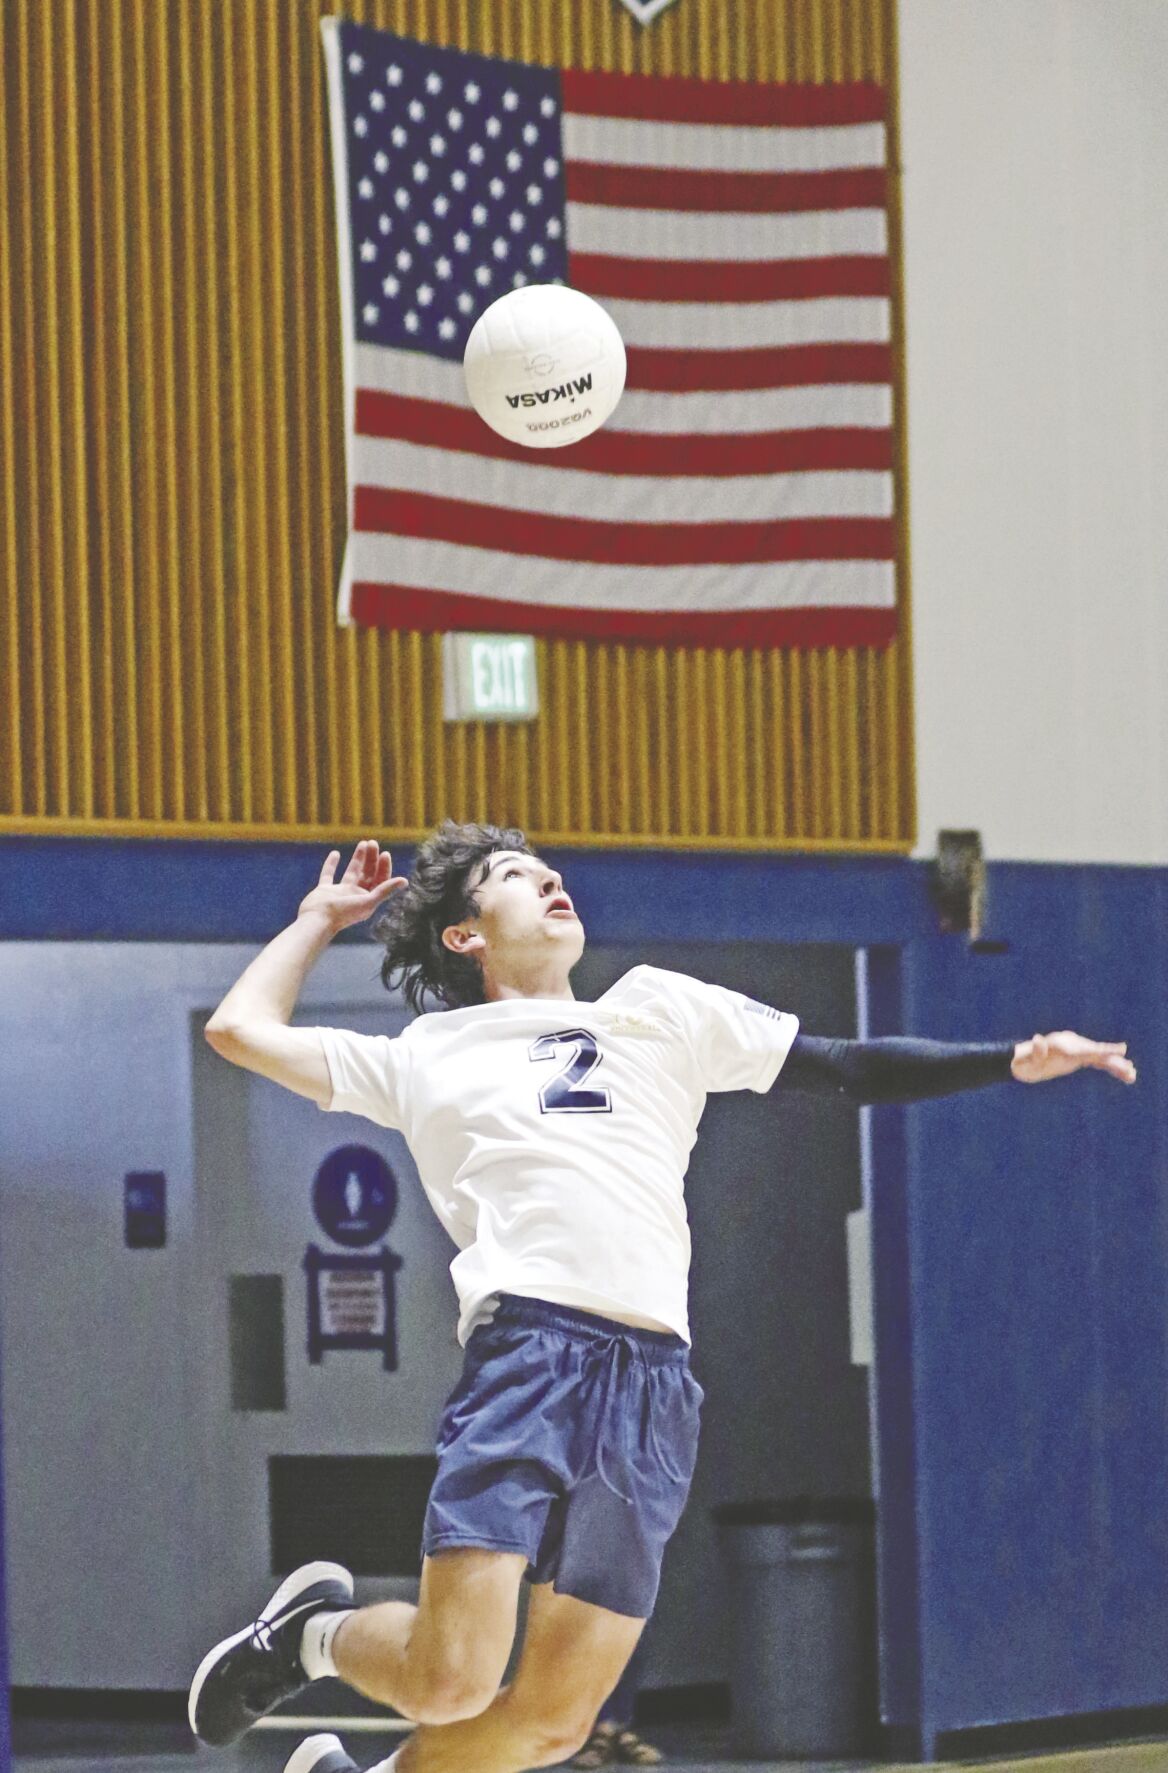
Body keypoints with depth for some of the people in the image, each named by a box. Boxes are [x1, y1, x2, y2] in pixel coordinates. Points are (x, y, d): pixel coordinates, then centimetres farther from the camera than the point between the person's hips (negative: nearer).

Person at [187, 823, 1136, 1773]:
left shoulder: (660, 1009, 27)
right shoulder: (422, 1061, 23)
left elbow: (851, 1069, 25)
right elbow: (242, 1028, 27)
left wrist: (1015, 1059, 14)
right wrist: (322, 916, 38)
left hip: (654, 1385, 2)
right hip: (526, 1352, -2)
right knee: (451, 1684, -17)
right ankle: (319, 1630, 15)